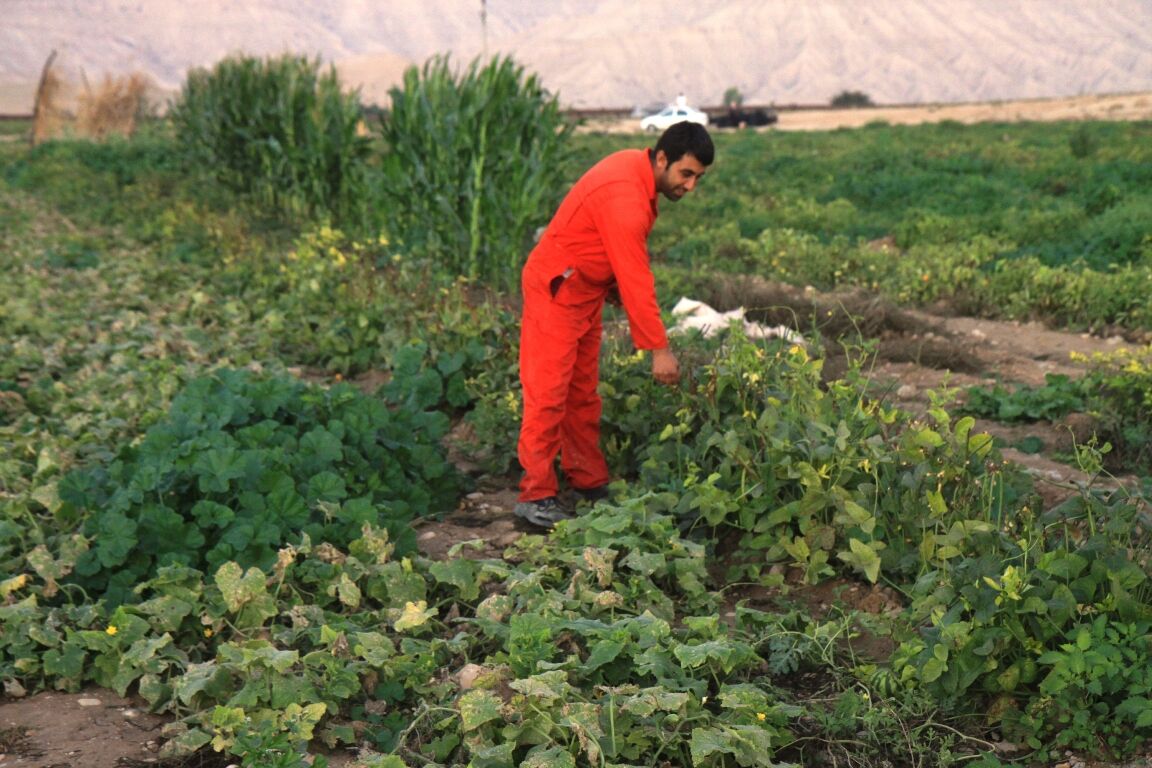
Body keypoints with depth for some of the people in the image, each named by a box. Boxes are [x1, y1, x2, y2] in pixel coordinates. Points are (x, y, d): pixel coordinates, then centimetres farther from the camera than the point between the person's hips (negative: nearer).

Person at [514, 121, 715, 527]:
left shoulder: (635, 167, 1)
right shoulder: (625, 198, -29)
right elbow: (636, 280, -29)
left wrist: (612, 282, 6)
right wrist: (659, 349, -26)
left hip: (586, 290, 10)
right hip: (556, 291, -10)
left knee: (583, 391, 14)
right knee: (548, 393, -8)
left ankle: (587, 480, 22)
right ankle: (536, 495, -4)